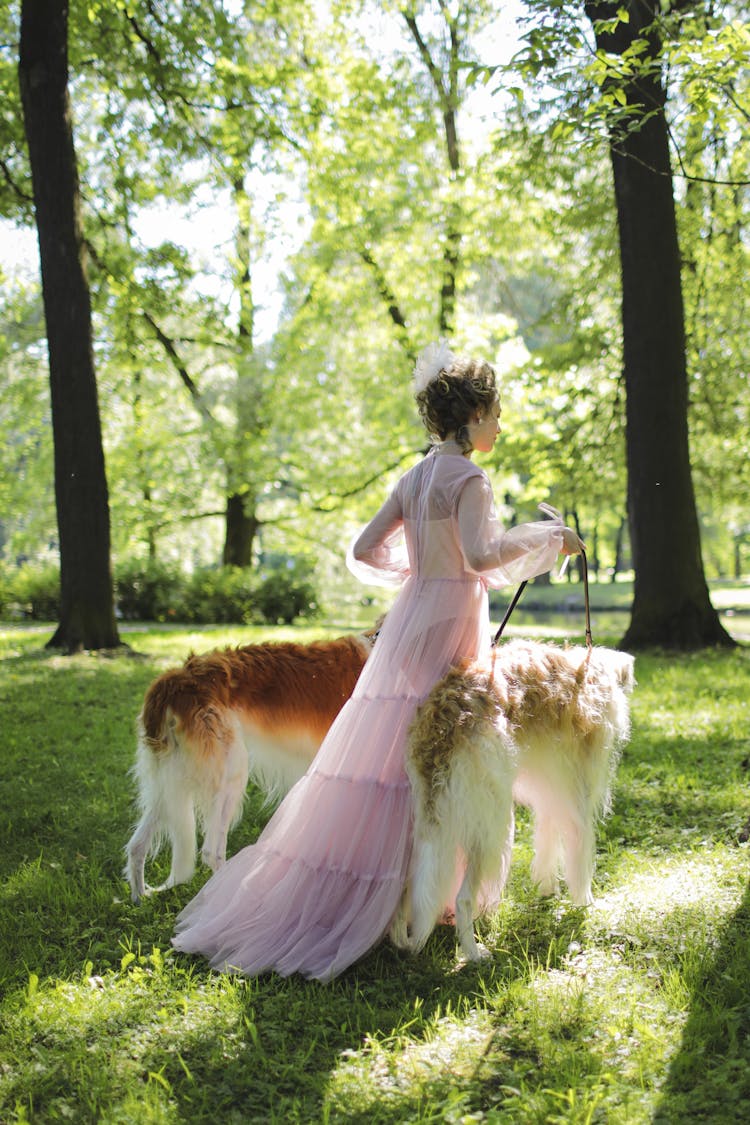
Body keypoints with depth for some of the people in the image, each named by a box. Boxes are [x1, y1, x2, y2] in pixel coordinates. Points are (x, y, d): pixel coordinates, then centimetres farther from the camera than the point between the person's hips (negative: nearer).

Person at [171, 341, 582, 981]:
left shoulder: (415, 479, 12)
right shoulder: (468, 478, -11)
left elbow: (364, 551, 13)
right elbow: (481, 554, -26)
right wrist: (545, 539, -14)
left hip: (410, 617, 8)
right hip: (450, 625, -8)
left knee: (386, 755, 12)